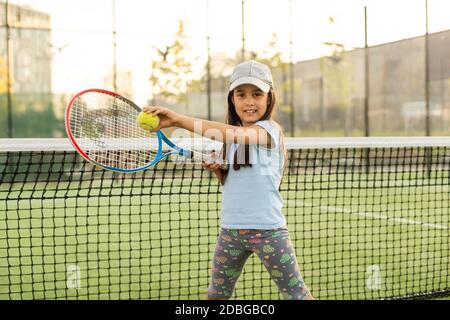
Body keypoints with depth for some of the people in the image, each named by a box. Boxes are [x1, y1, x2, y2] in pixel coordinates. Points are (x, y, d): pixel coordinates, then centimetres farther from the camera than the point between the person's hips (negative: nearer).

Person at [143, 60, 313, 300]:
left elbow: (233, 134, -32)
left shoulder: (270, 129, -12)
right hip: (231, 230, 7)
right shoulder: (231, 137, 11)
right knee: (215, 295, 13)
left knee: (296, 295, 3)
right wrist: (217, 169, -3)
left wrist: (178, 119, -38)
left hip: (267, 229, -6)